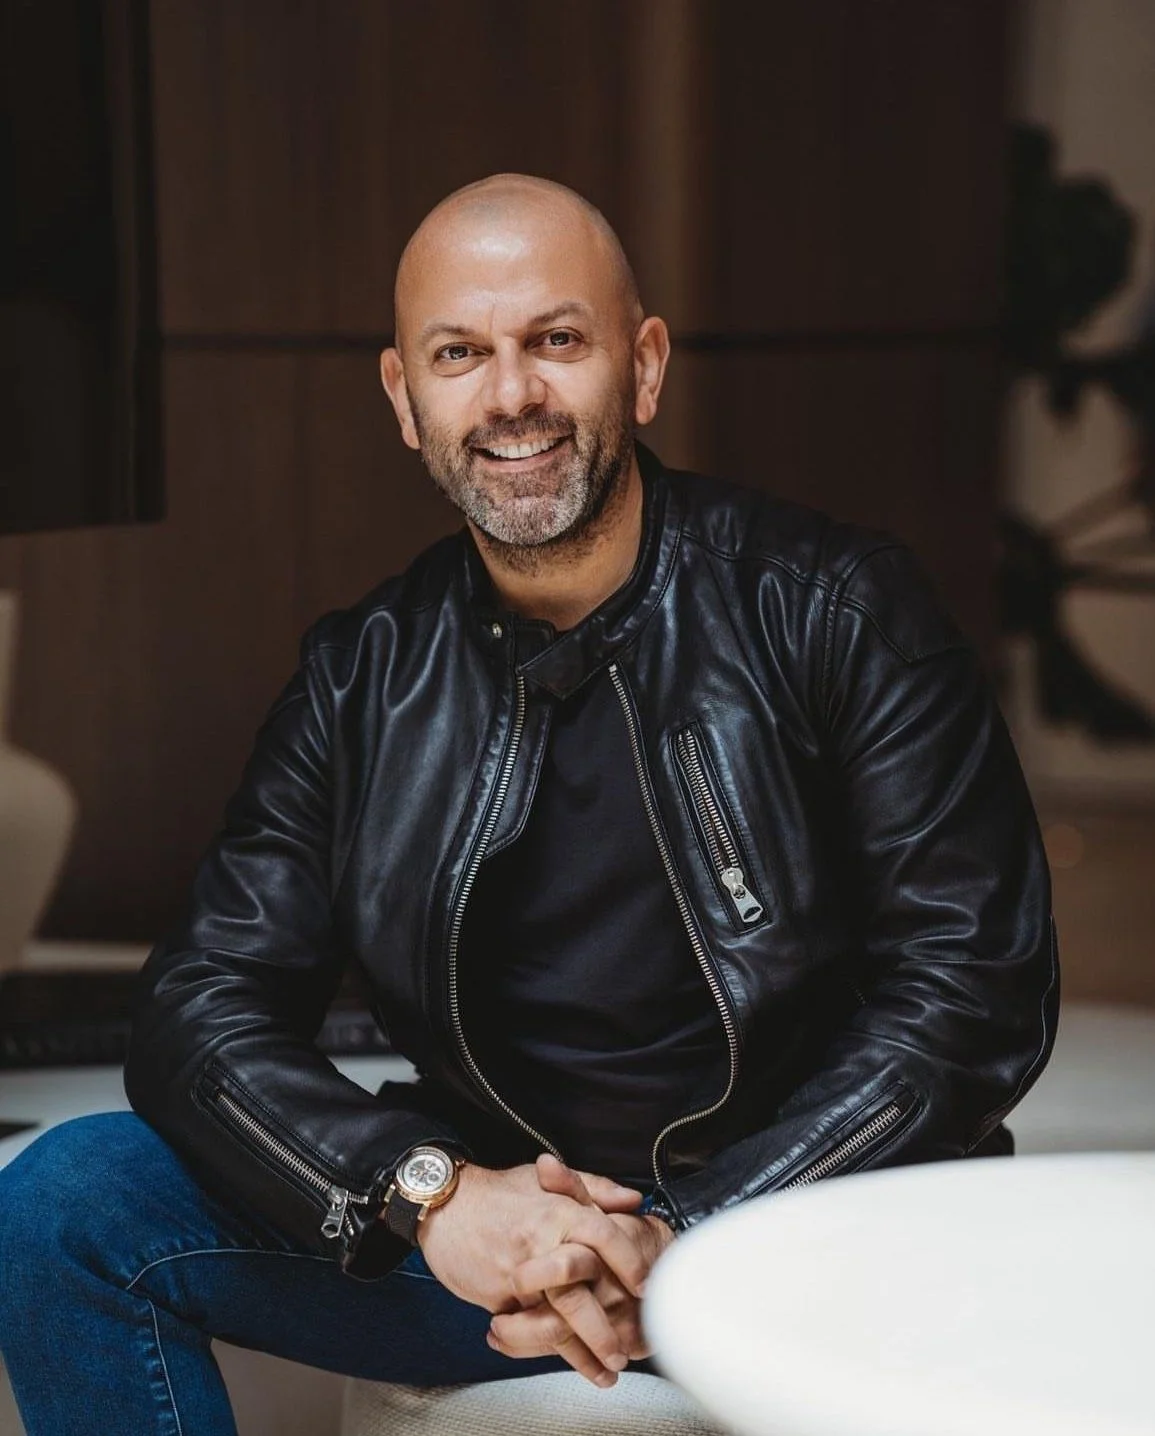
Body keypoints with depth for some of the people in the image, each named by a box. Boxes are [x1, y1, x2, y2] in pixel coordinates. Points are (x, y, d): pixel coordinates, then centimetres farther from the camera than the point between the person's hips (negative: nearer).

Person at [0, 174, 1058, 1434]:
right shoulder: (364, 678, 5)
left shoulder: (838, 612, -4)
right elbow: (203, 1010, 1)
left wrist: (684, 1243, -19)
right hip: (486, 1222, 4)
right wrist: (432, 1198, -20)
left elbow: (975, 988, -9)